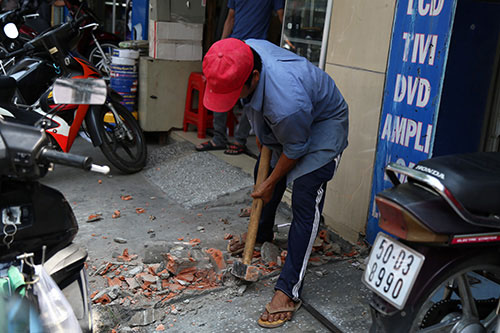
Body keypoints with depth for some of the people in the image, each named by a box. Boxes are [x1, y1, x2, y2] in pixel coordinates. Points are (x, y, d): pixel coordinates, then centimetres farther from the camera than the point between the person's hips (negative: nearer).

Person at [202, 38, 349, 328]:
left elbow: (294, 150, -26)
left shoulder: (286, 102, -45)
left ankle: (290, 291, -11)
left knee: (305, 200, -15)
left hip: (324, 123, -8)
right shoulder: (244, 53, -23)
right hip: (282, 122, 9)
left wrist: (269, 185, -9)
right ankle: (263, 234, 48)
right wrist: (261, 134, 9)